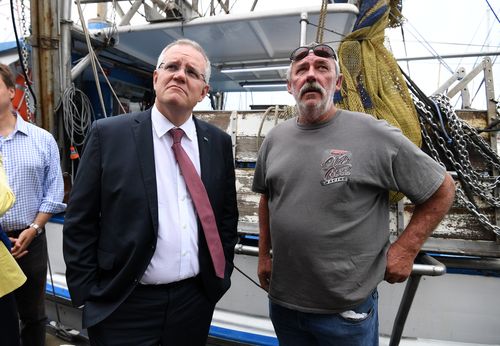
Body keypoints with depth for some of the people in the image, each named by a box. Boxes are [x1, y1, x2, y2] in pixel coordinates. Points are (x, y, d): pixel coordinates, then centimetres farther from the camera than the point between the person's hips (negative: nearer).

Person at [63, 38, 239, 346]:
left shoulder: (219, 142, 0)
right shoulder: (109, 134, -9)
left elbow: (227, 216, 7)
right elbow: (80, 222, -5)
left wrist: (221, 275, 5)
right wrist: (87, 293, -5)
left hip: (195, 300, 4)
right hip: (122, 304, -2)